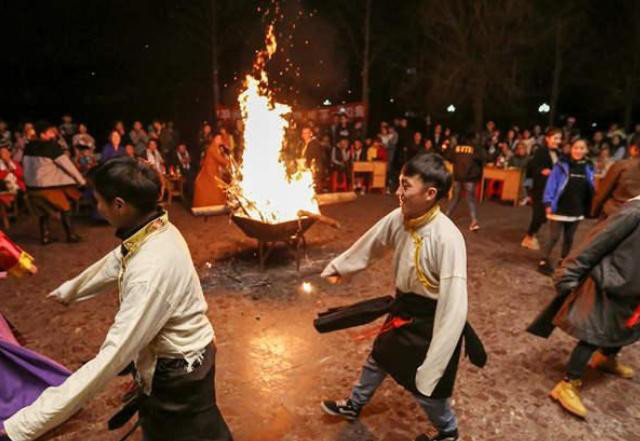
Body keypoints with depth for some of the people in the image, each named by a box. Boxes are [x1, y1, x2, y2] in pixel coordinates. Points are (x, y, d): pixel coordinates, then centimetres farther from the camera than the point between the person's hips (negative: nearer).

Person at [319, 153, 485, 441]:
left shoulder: (447, 238, -33)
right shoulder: (398, 218, -14)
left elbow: (455, 307, -31)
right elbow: (368, 244, 6)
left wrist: (432, 367, -28)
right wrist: (337, 266, 22)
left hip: (431, 319, -6)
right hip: (404, 308, 7)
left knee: (424, 386, 12)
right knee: (379, 358, 27)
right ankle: (354, 405, 56)